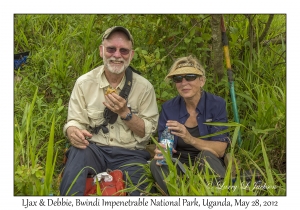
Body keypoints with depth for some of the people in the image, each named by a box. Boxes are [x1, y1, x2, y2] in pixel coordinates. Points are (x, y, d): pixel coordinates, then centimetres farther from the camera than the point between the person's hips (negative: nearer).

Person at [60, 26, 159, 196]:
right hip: (94, 149, 1)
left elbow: (148, 132, 0)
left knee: (133, 193, -27)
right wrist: (73, 132, -23)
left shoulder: (144, 87, 1)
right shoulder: (84, 83, 2)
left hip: (129, 155, 0)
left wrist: (125, 113, -17)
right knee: (78, 152, -33)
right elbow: (74, 121, 2)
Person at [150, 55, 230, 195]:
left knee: (205, 155, -33)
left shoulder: (217, 104, -8)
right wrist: (160, 152, -26)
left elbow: (220, 149, -14)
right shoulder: (168, 108, -1)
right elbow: (163, 146, -1)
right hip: (179, 166, 2)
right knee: (157, 164, -28)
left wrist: (191, 139, -31)